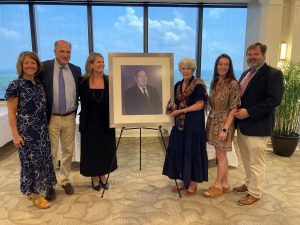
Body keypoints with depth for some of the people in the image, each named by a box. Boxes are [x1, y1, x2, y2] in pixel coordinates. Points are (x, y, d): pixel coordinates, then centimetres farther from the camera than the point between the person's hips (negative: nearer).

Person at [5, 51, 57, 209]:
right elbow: (11, 112, -10)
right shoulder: (15, 86, -9)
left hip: (42, 129, 6)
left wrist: (46, 127, 12)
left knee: (42, 159, 12)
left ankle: (36, 190, 30)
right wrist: (15, 134, -15)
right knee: (31, 160, 3)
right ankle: (34, 194, 19)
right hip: (26, 130, -6)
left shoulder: (39, 83, 9)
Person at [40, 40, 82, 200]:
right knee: (51, 153, 6)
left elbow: (79, 91, 12)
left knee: (68, 151, 13)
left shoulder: (76, 70, 3)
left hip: (70, 118, 3)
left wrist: (75, 110, 4)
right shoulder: (45, 67, -6)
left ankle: (65, 180, 31)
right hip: (51, 118, -3)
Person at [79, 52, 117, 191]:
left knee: (106, 149, 12)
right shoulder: (84, 82, -4)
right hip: (90, 122, 0)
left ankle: (103, 176, 33)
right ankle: (94, 178, 29)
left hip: (106, 122, 1)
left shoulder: (109, 81, -4)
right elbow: (83, 103, 3)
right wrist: (82, 123, -1)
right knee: (92, 149, 10)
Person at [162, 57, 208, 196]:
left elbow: (200, 104, -14)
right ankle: (184, 181, 23)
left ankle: (193, 184, 16)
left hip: (194, 124, -6)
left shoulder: (199, 84, -7)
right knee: (179, 151, 7)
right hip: (179, 123, 6)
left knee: (192, 151, 1)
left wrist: (181, 111, -20)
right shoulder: (178, 85, 13)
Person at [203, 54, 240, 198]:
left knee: (221, 155, 4)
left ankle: (218, 185, 20)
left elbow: (234, 108, -16)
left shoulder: (233, 84, -13)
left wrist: (225, 128, -19)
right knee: (221, 155, 15)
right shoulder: (214, 82, 8)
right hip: (213, 121, 7)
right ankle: (225, 184, 28)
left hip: (224, 123, -7)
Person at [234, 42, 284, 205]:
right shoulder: (245, 74, 15)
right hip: (242, 124, 8)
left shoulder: (273, 74, -10)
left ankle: (255, 193, 18)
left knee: (256, 161, 3)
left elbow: (274, 100, -20)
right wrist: (238, 111, 1)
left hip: (257, 126, -7)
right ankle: (249, 184, 35)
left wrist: (249, 112, -22)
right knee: (246, 159, 18)